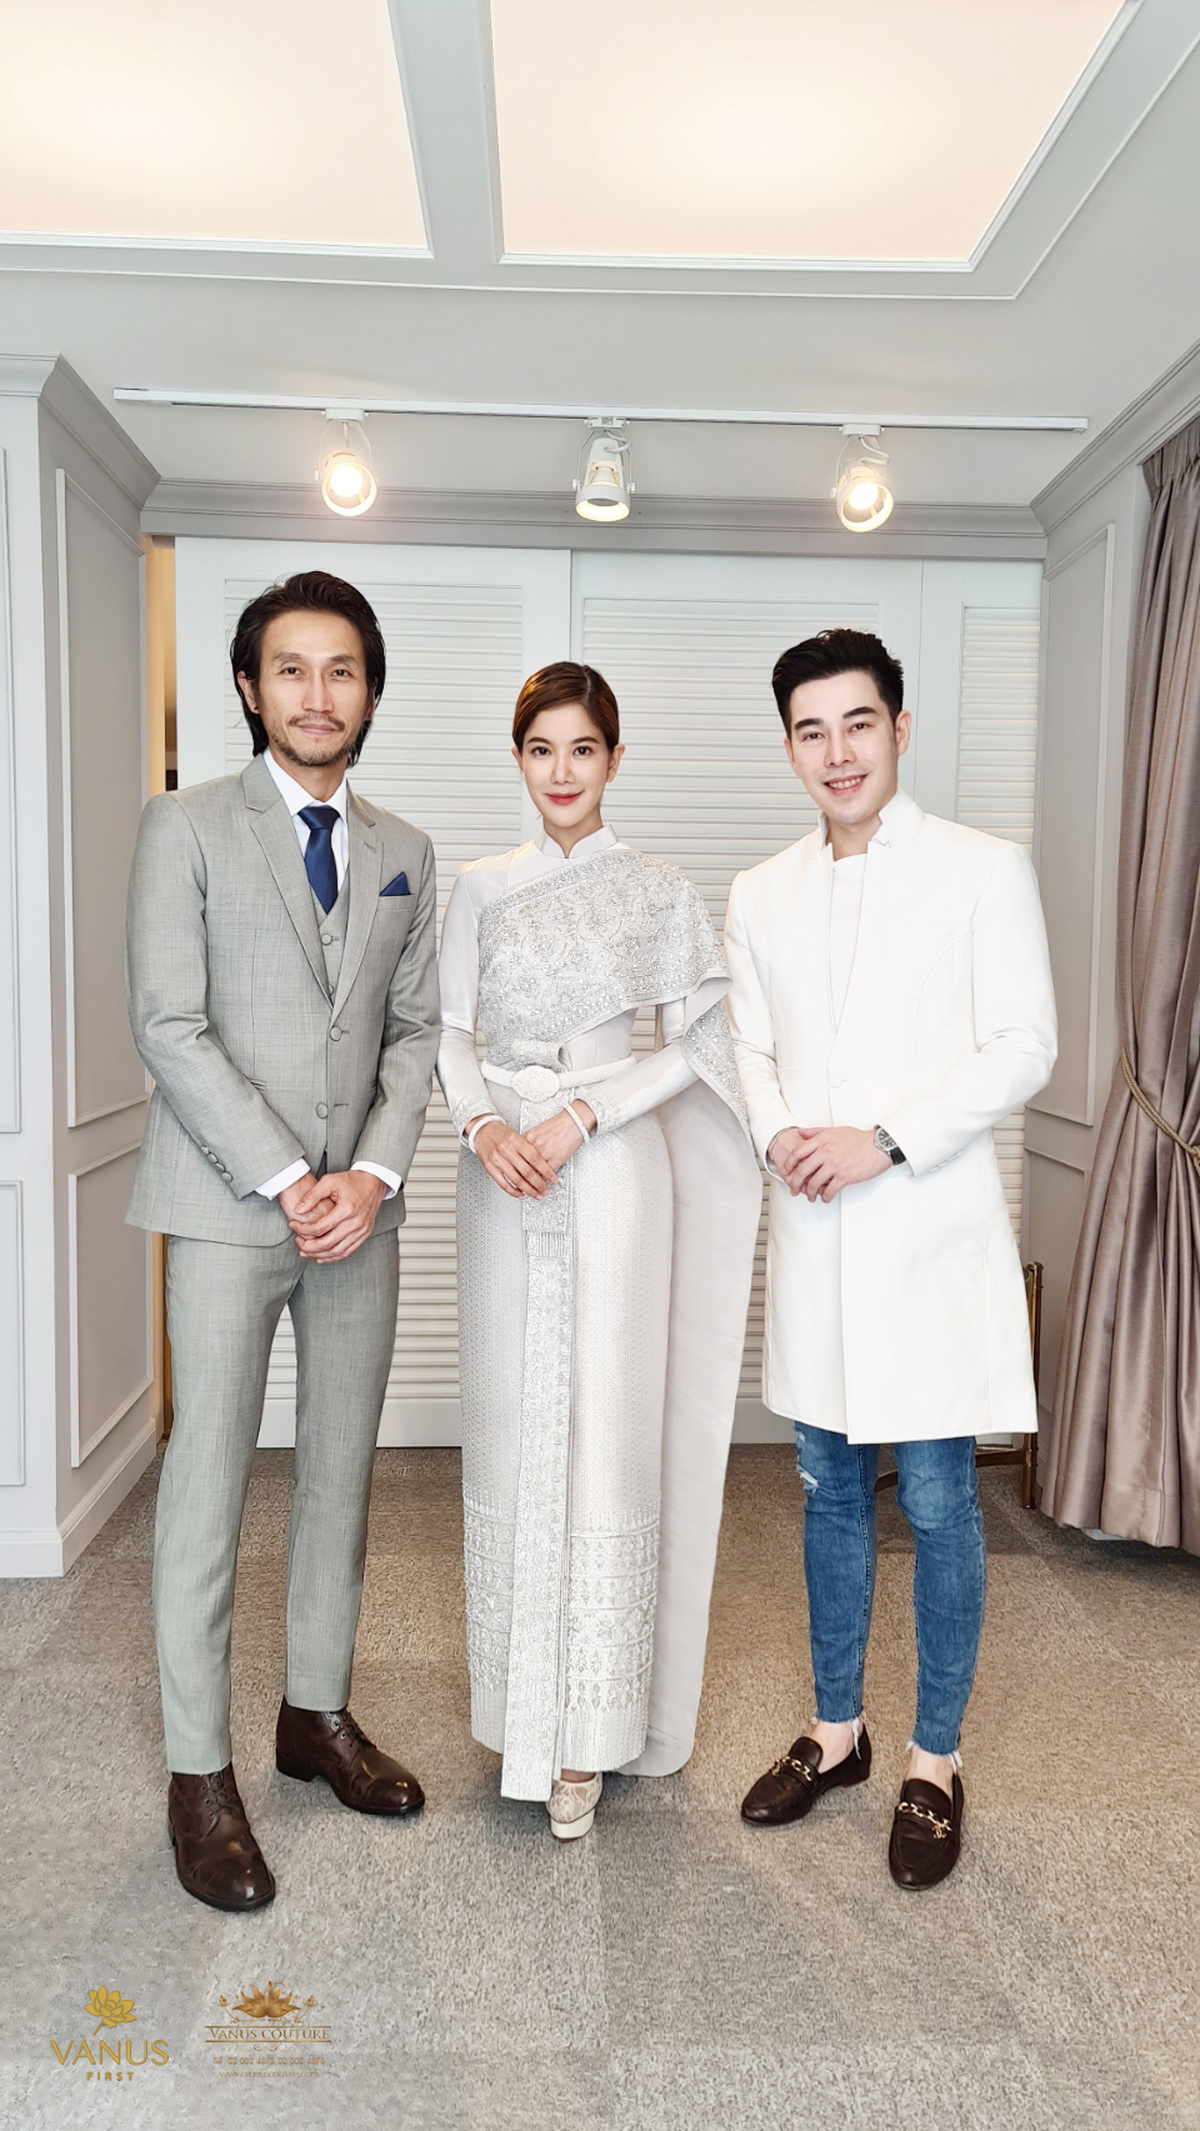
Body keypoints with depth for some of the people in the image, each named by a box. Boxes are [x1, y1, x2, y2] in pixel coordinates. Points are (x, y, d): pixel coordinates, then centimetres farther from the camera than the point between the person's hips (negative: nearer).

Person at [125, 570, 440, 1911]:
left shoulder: (402, 855, 12)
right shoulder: (187, 827, -1)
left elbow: (414, 1029, 9)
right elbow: (168, 1026, -9)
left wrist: (374, 1170, -7)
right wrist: (286, 1181, -14)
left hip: (357, 1206, 5)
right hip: (227, 1201, -4)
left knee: (341, 1471, 12)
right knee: (209, 1481, 1)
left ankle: (317, 1712, 30)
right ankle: (198, 1775, 15)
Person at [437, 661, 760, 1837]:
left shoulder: (659, 891, 2)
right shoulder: (480, 887, 10)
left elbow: (696, 1043, -2)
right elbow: (449, 1031, 7)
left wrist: (583, 1114, -13)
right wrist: (483, 1125, -11)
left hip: (614, 1176, -3)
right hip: (503, 1173, 3)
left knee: (604, 1430, -2)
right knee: (509, 1423, 8)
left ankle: (587, 1732, 10)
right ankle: (517, 1698, 26)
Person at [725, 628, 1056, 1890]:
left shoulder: (983, 872, -3)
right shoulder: (760, 896, 10)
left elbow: (1023, 1046, -8)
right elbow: (748, 1045, 13)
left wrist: (885, 1141, -17)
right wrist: (777, 1134, -7)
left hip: (931, 1236, -4)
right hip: (811, 1238, 4)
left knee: (936, 1503, 5)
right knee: (829, 1490, 15)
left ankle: (934, 1764, 24)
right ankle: (835, 1731, 33)